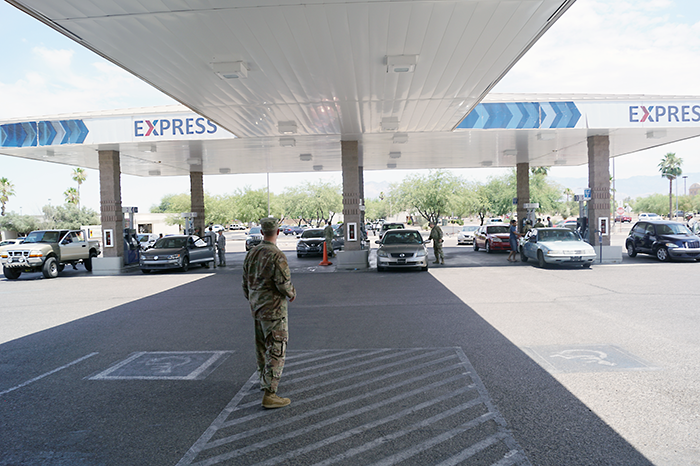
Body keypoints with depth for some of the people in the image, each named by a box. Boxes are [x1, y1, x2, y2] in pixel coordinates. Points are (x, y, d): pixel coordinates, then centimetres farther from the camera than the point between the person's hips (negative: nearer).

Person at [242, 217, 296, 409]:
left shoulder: (251, 253, 4)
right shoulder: (277, 256, -21)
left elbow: (245, 283, 12)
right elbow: (284, 285, -23)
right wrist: (292, 294, -1)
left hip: (257, 307, 8)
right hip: (273, 309, -8)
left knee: (262, 346, 22)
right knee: (276, 351, -4)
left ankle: (265, 380, 40)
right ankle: (269, 394, -5)